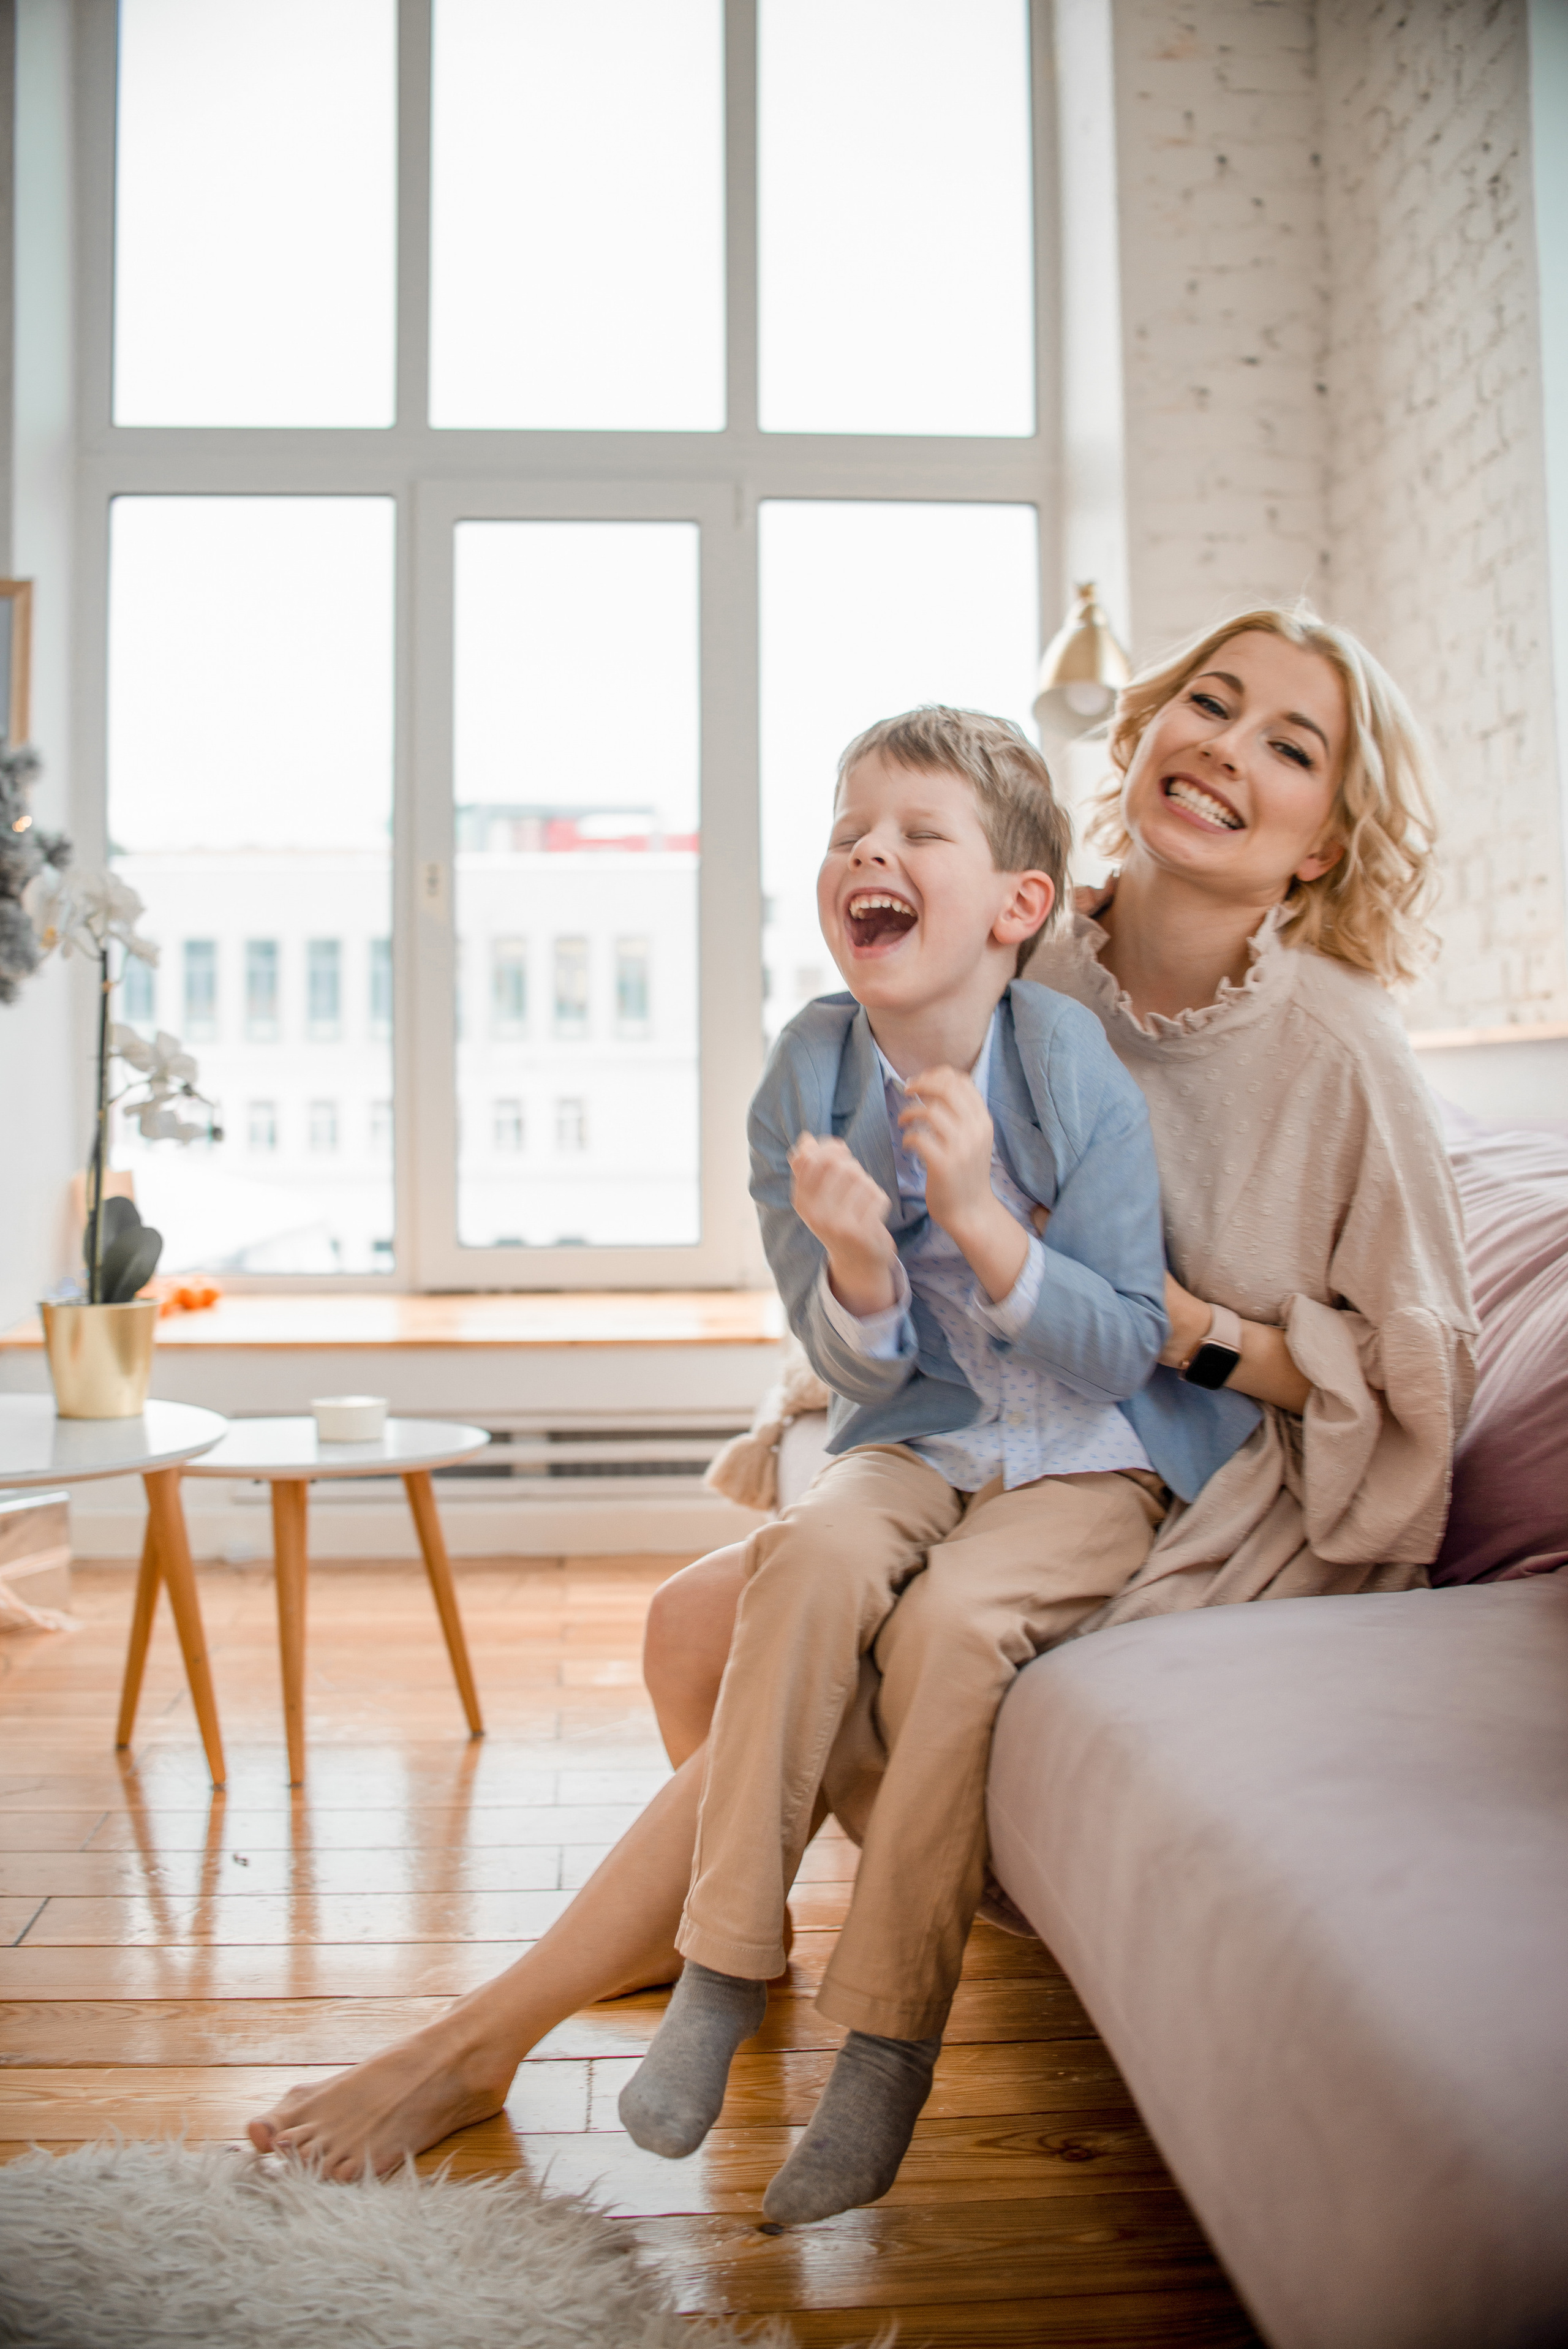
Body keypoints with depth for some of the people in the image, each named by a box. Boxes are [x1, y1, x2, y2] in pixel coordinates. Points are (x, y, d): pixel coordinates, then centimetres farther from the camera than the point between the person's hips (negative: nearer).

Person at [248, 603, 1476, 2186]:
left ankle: (483, 2041, -2)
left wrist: (1193, 1332, -22)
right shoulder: (1035, 988, -5)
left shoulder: (1338, 1048, -19)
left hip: (1227, 1521, -5)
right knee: (697, 1621, -5)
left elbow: (1418, 1376, -10)